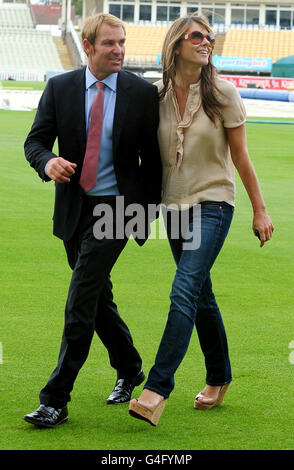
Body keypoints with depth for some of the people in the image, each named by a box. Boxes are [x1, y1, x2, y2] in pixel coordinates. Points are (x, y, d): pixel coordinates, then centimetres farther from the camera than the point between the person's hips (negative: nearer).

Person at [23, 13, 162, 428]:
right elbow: (35, 141, 2)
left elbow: (153, 157, 3)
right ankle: (129, 370, 39)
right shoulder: (60, 88, 1)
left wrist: (148, 210, 1)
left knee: (81, 299, -12)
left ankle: (56, 400, -10)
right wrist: (48, 162, -21)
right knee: (98, 298, 16)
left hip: (116, 208, -4)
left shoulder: (143, 93, -3)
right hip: (74, 207, 4)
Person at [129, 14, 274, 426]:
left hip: (213, 202, -4)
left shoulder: (222, 93, -7)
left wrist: (260, 210, 0)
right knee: (201, 296, 13)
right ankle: (219, 377, 29)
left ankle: (158, 389, -20)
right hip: (175, 204, 4)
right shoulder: (156, 95, 1)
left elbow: (240, 156, -2)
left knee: (185, 292, -17)